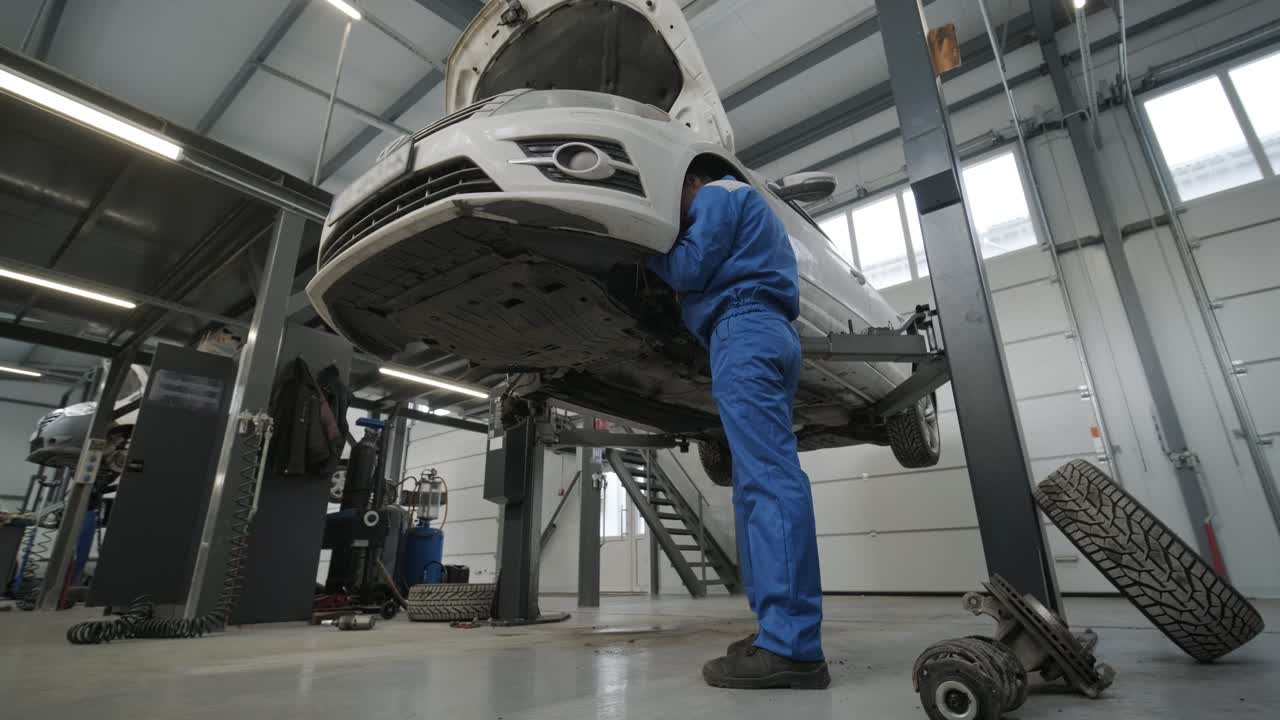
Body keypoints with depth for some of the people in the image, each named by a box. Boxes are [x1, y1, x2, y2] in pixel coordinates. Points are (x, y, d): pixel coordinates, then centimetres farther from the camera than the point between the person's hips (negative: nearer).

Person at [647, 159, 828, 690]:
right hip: (770, 333, 10)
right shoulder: (748, 210, 37)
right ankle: (779, 630, 3)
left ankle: (793, 646, -22)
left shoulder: (719, 192, 9)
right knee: (757, 482, 4)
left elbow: (690, 269, -3)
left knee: (769, 478, -20)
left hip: (745, 331, -10)